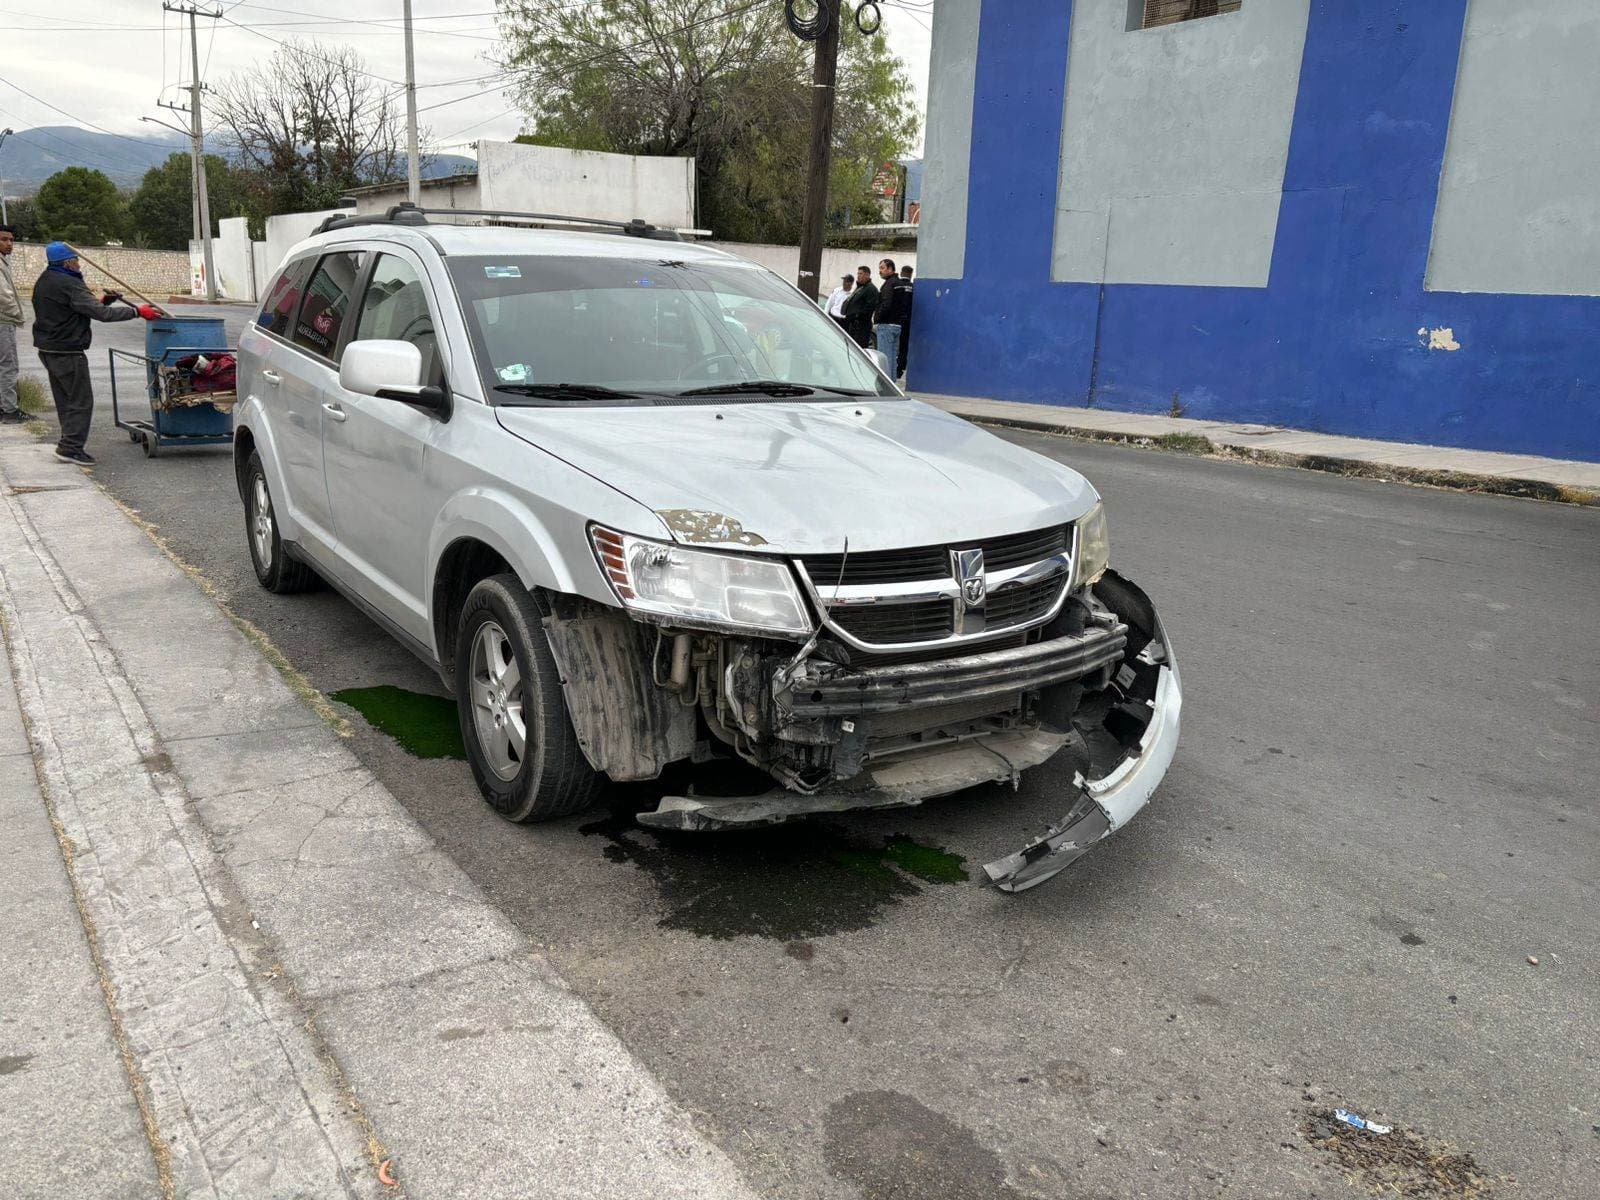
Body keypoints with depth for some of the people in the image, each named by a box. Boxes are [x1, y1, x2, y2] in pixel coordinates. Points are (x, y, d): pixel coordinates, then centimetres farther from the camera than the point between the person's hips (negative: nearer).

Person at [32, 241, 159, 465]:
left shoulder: (43, 282, 14)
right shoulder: (68, 285, -18)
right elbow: (102, 314, -24)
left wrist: (100, 302, 8)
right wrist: (137, 311, -20)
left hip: (47, 350, 10)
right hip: (67, 352, -10)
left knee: (65, 400, 15)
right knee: (81, 400, -6)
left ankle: (70, 444, 19)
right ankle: (71, 448, -9)